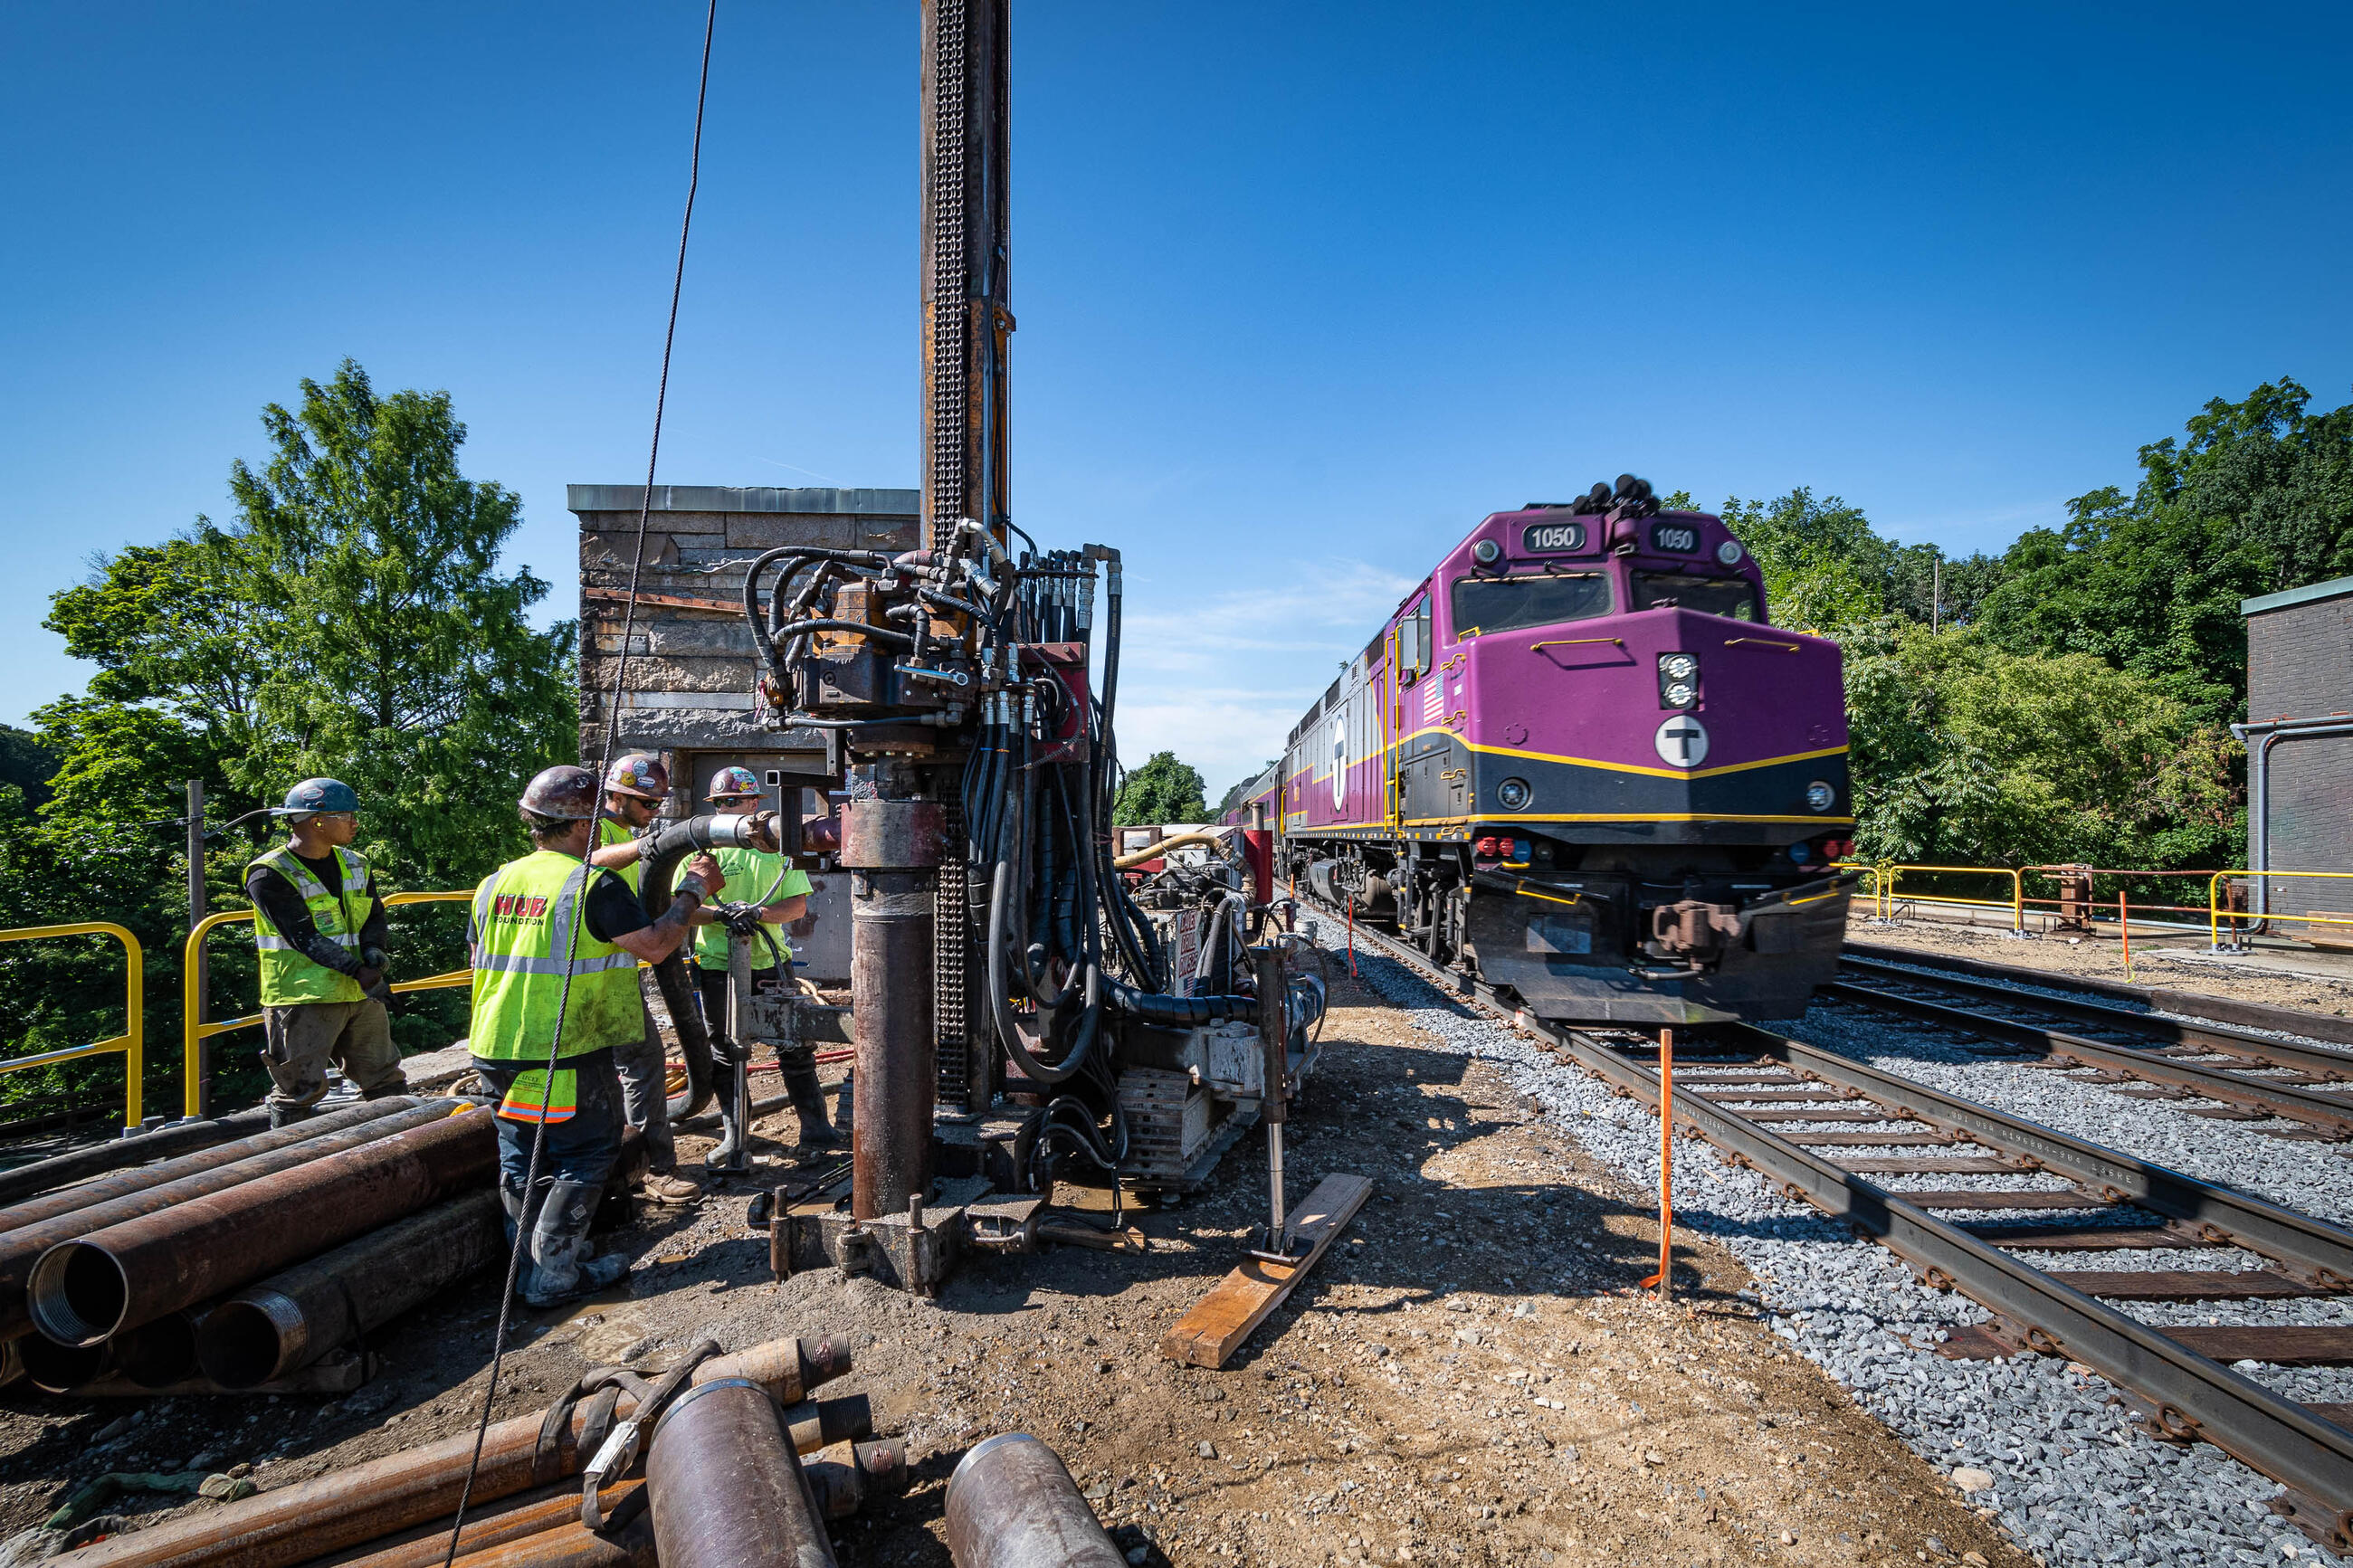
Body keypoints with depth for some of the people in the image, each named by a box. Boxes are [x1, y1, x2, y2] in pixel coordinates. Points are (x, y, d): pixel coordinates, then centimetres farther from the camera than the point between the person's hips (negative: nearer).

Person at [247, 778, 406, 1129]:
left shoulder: (355, 865, 11)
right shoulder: (270, 875, -11)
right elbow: (304, 936, -18)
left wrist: (374, 950, -10)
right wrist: (358, 971, -24)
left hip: (361, 995, 7)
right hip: (303, 998, -7)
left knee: (387, 1083, 14)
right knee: (299, 1091, 0)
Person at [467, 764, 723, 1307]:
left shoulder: (495, 882, 6)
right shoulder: (595, 885, -17)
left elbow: (480, 958, 18)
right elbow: (654, 946, -18)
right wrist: (693, 891, -7)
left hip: (496, 1048, 7)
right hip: (568, 1055, -7)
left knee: (521, 1157, 19)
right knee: (586, 1155, 8)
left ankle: (530, 1261, 31)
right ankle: (555, 1275, 10)